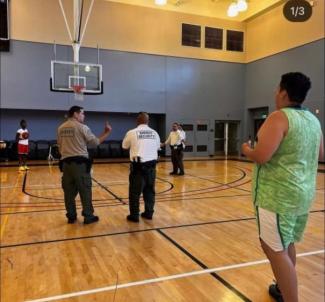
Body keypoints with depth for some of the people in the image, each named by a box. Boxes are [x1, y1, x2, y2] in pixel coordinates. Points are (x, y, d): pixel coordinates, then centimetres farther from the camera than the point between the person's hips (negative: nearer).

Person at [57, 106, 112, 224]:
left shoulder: (61, 128, 11)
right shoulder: (82, 127, -7)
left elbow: (60, 146, 17)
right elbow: (95, 142, -2)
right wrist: (107, 132, 8)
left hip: (66, 162, 6)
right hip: (80, 162, -5)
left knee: (69, 191, 10)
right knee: (85, 190, 3)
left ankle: (71, 216, 19)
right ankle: (88, 216, 10)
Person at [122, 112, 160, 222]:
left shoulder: (132, 132, -8)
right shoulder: (154, 133, 2)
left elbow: (124, 146, 9)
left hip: (138, 165, -4)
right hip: (151, 164, 4)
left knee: (135, 191, 6)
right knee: (149, 190, 15)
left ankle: (134, 215, 11)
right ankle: (149, 213, 23)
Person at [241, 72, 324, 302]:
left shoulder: (279, 117, -16)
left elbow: (261, 156, -24)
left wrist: (246, 150, -4)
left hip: (278, 195, -9)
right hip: (303, 194, 9)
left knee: (275, 249, -1)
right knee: (287, 244, 22)